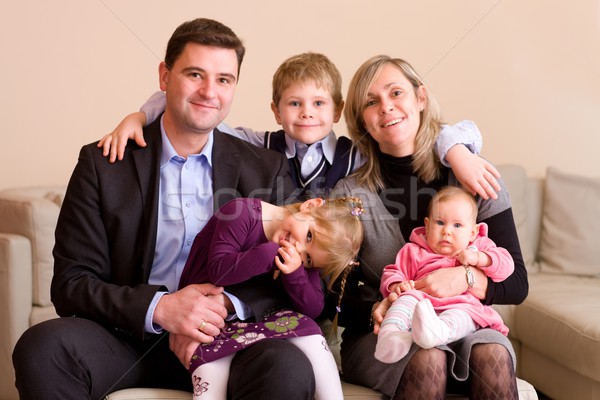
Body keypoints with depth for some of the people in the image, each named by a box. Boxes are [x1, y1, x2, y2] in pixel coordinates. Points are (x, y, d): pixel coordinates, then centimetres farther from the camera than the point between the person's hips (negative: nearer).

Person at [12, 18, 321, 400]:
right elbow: (71, 282, -2)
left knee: (290, 367, -31)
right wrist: (158, 308, -19)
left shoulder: (266, 169, 5)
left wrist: (226, 307, -16)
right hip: (127, 337, 0)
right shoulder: (104, 163, 2)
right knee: (42, 346, -29)